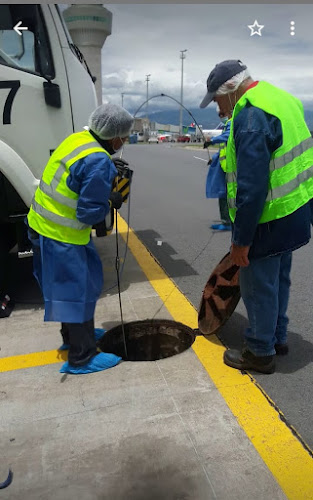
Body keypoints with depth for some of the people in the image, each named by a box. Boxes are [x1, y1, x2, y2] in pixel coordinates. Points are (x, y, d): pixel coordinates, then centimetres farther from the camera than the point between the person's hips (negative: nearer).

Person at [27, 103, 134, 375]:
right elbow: (90, 213, -23)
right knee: (77, 292, 2)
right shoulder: (98, 163, -25)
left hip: (44, 223, 10)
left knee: (73, 287, 23)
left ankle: (73, 334, 41)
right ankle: (82, 358, 15)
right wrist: (111, 202, -5)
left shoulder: (79, 139, 2)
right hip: (61, 236, -9)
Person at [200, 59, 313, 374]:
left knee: (258, 287, 5)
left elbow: (251, 187, -27)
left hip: (269, 221, -10)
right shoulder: (280, 98, 11)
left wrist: (241, 239, -20)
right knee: (278, 279, 22)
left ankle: (260, 353, 22)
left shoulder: (251, 117, -21)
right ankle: (277, 338, 39)